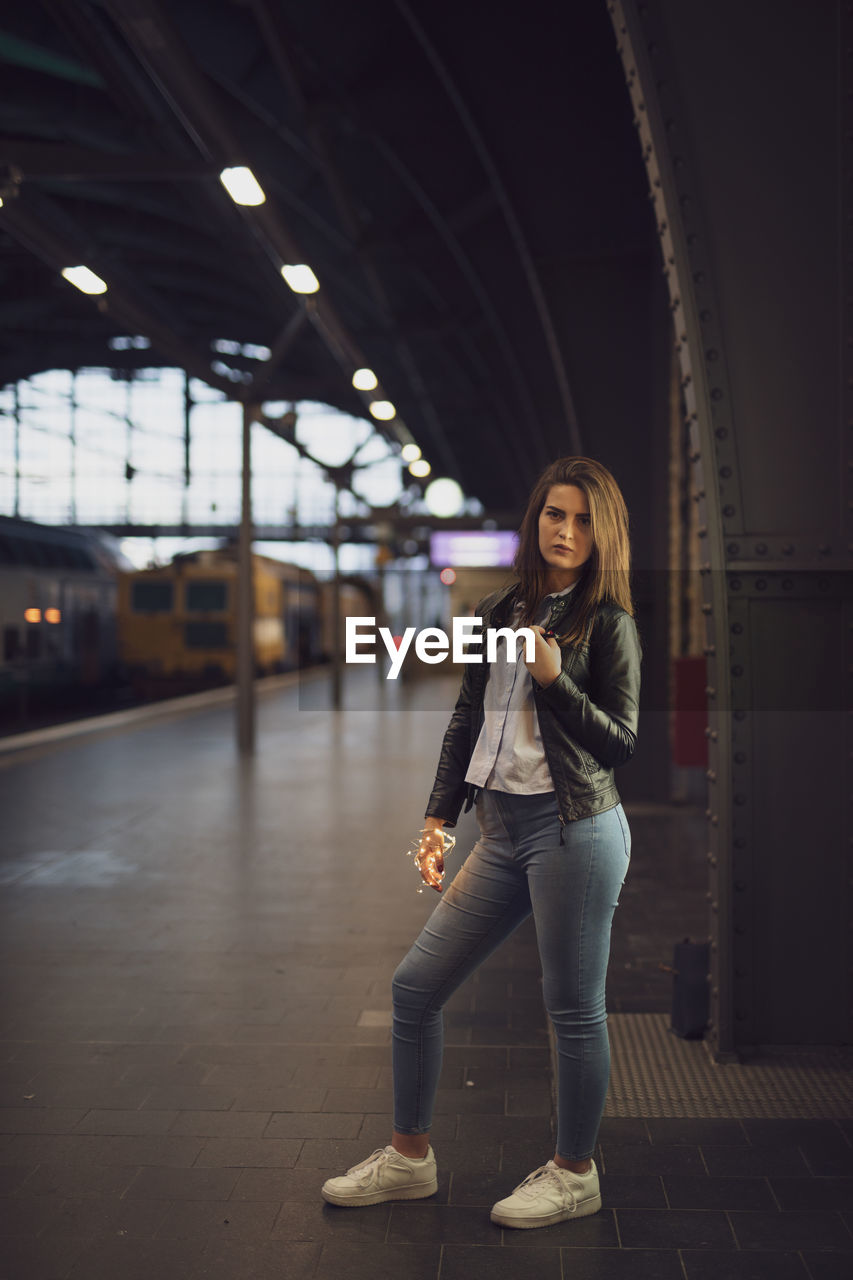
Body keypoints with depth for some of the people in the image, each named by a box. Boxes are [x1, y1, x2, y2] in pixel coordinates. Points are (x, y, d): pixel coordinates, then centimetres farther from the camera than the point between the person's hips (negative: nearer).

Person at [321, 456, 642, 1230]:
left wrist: (553, 678, -18)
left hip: (575, 831, -6)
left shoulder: (609, 623, -4)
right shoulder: (497, 613, 12)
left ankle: (575, 1174, 25)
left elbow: (622, 744, -6)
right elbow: (466, 722, 16)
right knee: (416, 986, 9)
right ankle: (410, 1158, 25)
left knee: (574, 1010, 4)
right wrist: (440, 819, 10)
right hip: (501, 831, 7)